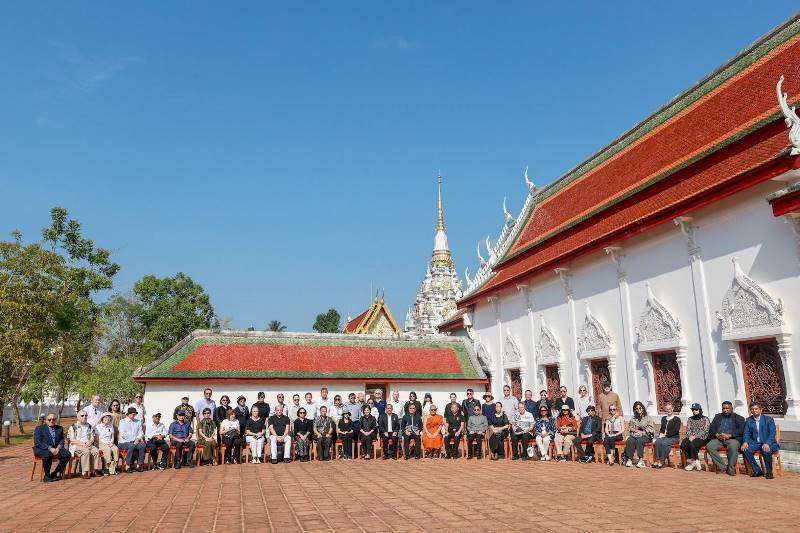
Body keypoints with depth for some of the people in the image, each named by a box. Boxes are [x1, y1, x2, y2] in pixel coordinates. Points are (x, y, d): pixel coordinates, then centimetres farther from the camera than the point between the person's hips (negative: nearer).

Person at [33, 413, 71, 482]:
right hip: (41, 449, -4)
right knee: (47, 455, -38)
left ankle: (55, 473, -10)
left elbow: (62, 440, 10)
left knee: (67, 454, -24)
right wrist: (50, 448, -20)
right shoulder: (39, 428, 4)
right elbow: (37, 442, -8)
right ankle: (47, 476, -17)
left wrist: (58, 448, -12)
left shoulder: (59, 428, 17)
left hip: (56, 449, 4)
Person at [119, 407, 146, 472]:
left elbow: (141, 432, 12)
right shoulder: (123, 422, 5)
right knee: (131, 446, -35)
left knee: (142, 445, -27)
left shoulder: (138, 422, 19)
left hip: (135, 442, 4)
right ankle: (128, 466, -27)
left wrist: (138, 439, -10)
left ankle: (139, 465, -20)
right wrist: (132, 440, -14)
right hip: (124, 442, -4)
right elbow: (123, 434, -7)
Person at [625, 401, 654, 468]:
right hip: (634, 434, 3)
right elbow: (630, 427, 14)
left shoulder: (647, 417, 4)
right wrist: (637, 431, -5)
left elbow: (651, 429, -1)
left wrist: (641, 432, -9)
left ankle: (641, 460, -35)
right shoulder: (633, 418, 17)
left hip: (645, 435, -3)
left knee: (640, 441, -37)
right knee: (630, 441, -30)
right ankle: (629, 460, -31)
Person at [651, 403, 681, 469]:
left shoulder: (677, 419, 3)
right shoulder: (663, 418, 22)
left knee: (664, 443, -35)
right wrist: (661, 434, 1)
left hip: (673, 437, -4)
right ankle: (656, 461, -32)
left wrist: (666, 434, -15)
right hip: (664, 436, 4)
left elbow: (675, 430, -8)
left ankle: (661, 462, -29)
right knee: (657, 441, -30)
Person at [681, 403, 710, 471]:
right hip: (691, 437, 4)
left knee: (692, 444, -36)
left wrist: (695, 437, -18)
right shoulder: (690, 419, 20)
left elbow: (704, 431, -6)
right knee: (683, 445, -29)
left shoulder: (705, 419, 6)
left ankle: (694, 461, -17)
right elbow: (688, 429, 10)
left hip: (701, 438, -4)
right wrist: (690, 436, -12)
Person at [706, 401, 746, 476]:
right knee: (709, 446, -27)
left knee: (733, 446, -38)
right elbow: (712, 428, 15)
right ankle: (722, 466, -17)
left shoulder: (739, 418, 15)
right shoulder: (718, 416, 26)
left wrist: (729, 435, -16)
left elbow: (741, 430, -1)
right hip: (718, 438, 3)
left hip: (732, 438, -3)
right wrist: (717, 435, -8)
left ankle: (731, 469, -20)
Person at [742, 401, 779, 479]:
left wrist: (767, 443, -27)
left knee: (766, 450, -36)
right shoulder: (748, 420, 11)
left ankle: (769, 472, -11)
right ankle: (757, 470, -12)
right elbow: (746, 433, 6)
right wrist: (745, 442, -16)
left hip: (768, 443, -3)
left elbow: (772, 433, -9)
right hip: (754, 443, 3)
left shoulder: (769, 419, 1)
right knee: (745, 450, -26)